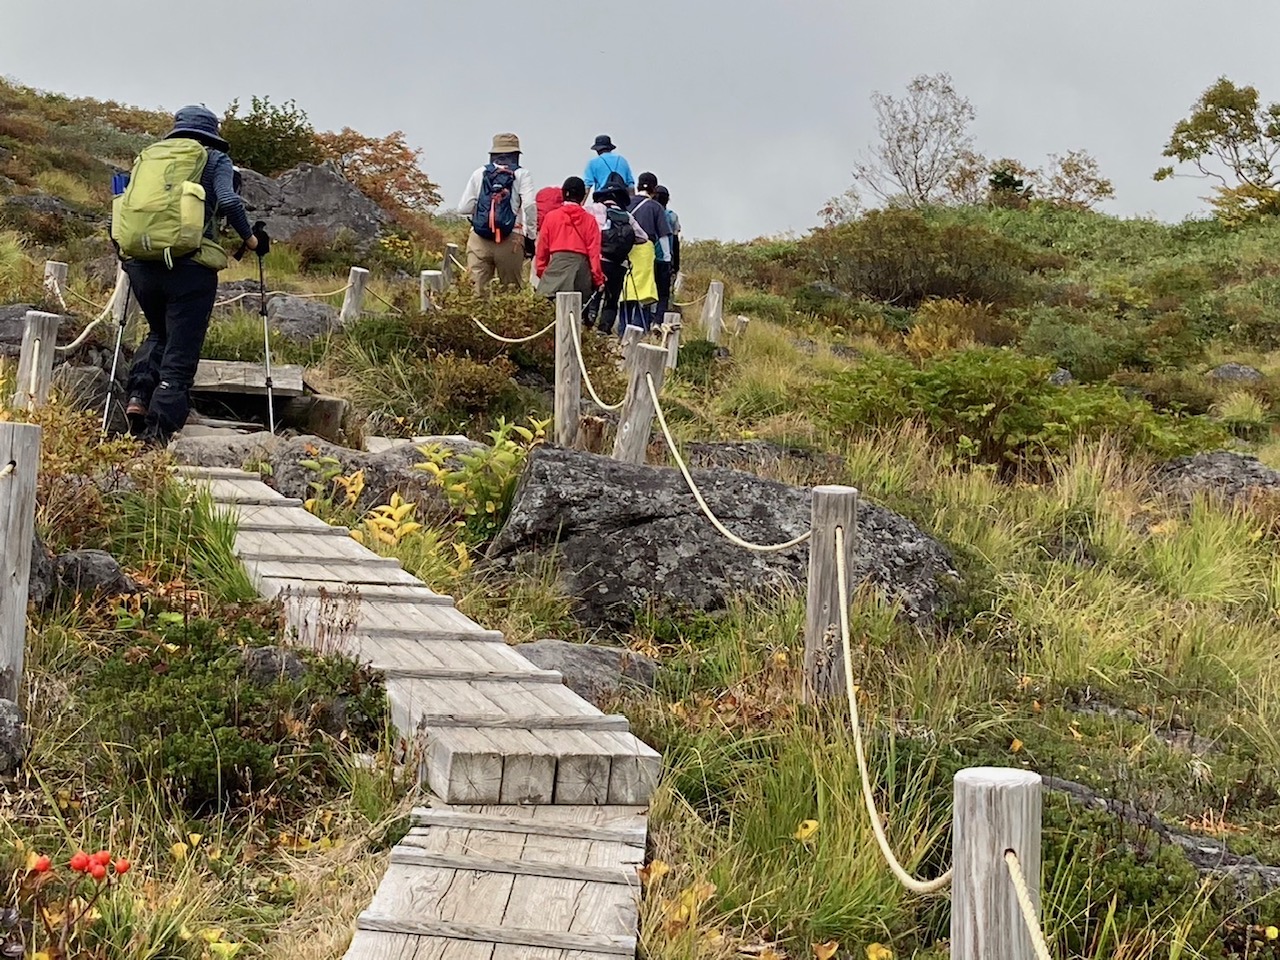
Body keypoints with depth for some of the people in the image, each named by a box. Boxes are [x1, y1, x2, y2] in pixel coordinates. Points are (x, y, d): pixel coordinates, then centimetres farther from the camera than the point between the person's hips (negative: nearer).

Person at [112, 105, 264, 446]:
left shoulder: (147, 156, 22)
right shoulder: (213, 159, 10)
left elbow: (124, 206, 17)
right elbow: (229, 202, -7)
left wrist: (124, 249, 31)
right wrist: (252, 240, 6)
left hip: (139, 262, 4)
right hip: (188, 264, -4)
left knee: (158, 334, 27)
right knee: (180, 354, 2)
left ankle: (138, 396, 6)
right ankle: (158, 430, -9)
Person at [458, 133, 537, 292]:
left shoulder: (479, 174, 11)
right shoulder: (521, 174, 5)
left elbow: (464, 208, 7)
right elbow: (529, 206, -8)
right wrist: (531, 237, 0)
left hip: (479, 240, 2)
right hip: (510, 240, -2)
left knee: (477, 288, 1)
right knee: (511, 290, 6)